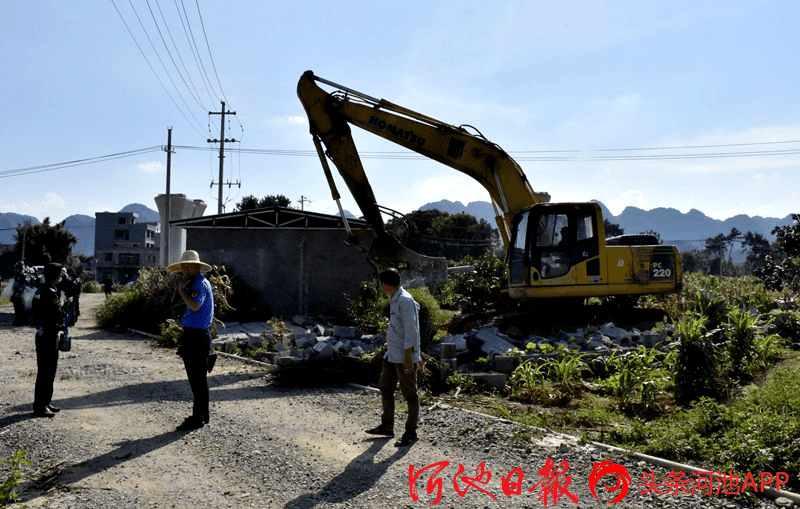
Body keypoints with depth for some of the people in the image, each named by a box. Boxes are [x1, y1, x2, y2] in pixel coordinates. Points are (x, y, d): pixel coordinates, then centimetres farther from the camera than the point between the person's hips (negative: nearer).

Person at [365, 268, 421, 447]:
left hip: (404, 356, -10)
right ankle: (387, 426, 28)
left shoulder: (404, 301, -18)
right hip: (392, 355, 10)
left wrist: (408, 355, -23)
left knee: (410, 394, 0)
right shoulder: (395, 300, 13)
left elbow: (411, 329, -21)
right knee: (385, 388, 16)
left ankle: (411, 432, 9)